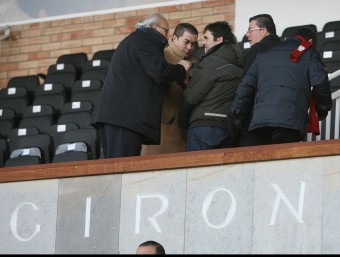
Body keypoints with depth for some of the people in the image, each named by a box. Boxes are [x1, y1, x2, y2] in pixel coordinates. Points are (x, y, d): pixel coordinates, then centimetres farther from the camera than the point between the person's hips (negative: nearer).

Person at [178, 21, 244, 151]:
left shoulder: (213, 61, -7)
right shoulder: (238, 64, 16)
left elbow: (192, 97, -8)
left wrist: (182, 121, 7)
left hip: (205, 126, -8)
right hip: (229, 128, 8)